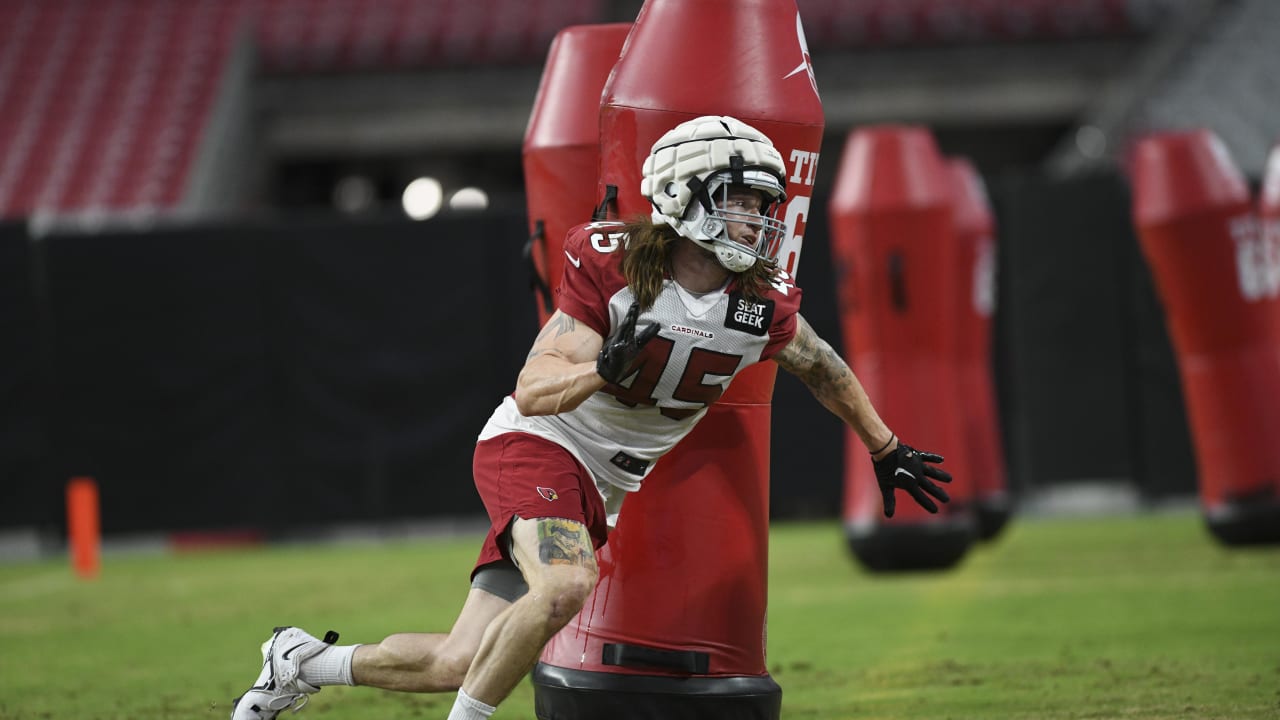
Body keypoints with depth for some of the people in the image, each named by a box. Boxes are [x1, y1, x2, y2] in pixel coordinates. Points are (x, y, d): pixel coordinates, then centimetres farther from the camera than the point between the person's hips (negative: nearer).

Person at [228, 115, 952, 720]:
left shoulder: (763, 303, -6)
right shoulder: (613, 266, -18)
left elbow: (825, 369, 16)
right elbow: (532, 393, -18)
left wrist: (887, 451, 24)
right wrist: (604, 368, -37)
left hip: (605, 489, 6)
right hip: (536, 446, -6)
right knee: (565, 586, -37)